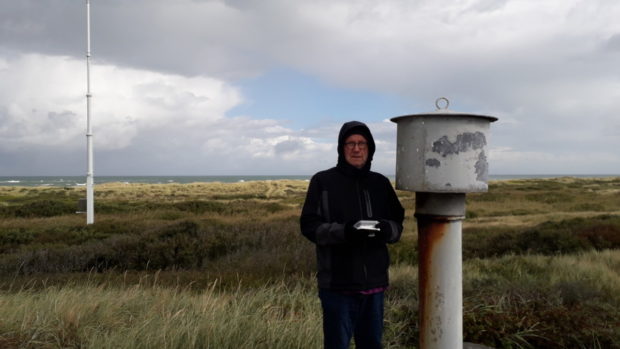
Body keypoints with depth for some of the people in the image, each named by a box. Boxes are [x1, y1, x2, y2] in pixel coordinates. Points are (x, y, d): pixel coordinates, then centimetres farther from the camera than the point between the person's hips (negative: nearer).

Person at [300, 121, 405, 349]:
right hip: (337, 282, -4)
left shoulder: (381, 183, 9)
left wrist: (387, 229, -14)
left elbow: (398, 223, 11)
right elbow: (309, 225, -7)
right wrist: (342, 231, -24)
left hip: (374, 281, 4)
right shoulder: (322, 182, -3)